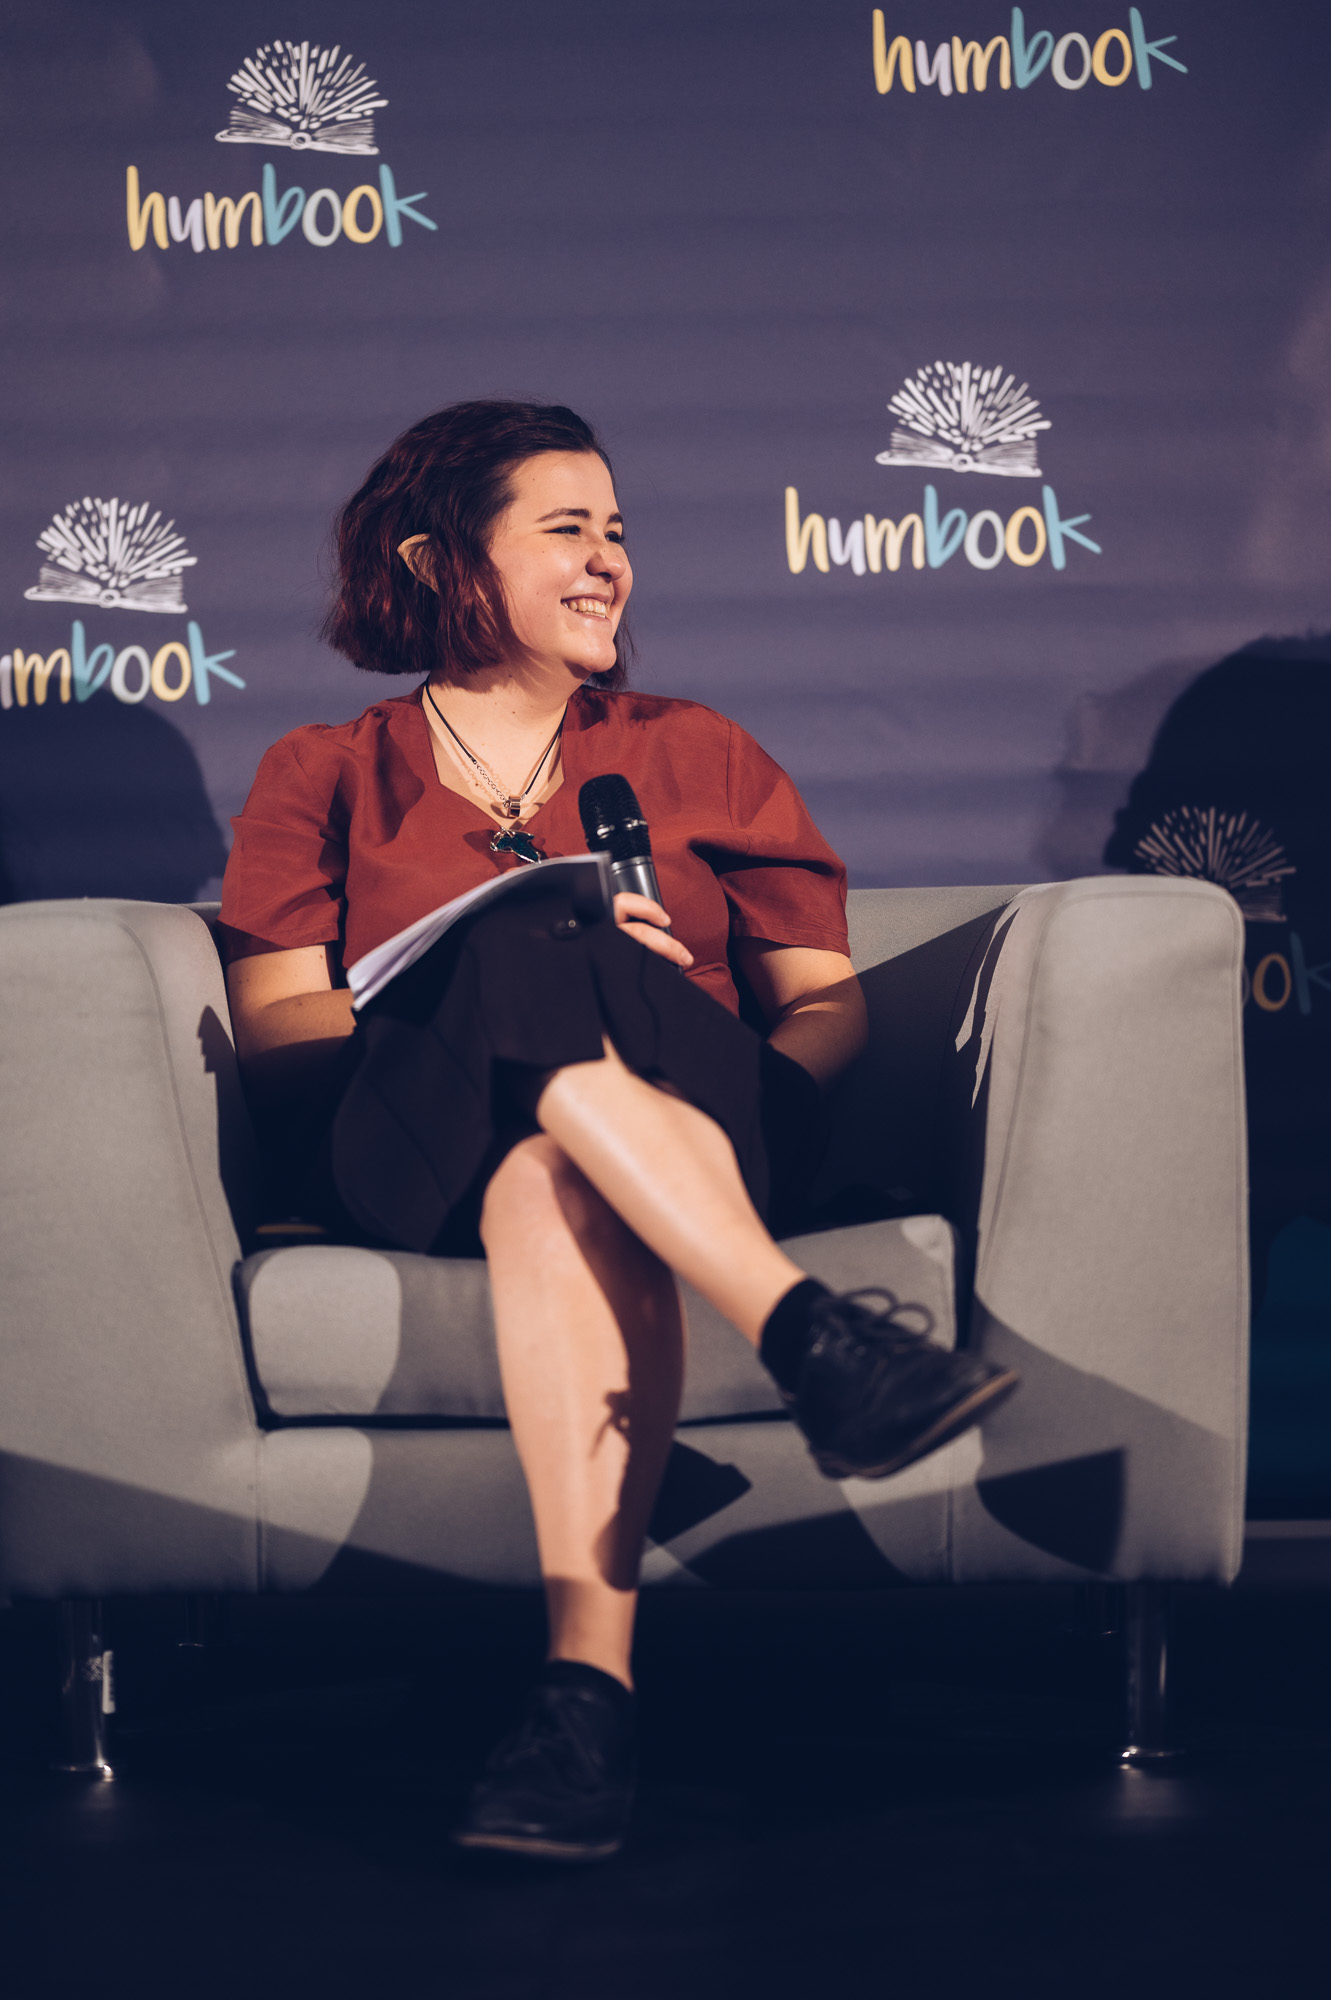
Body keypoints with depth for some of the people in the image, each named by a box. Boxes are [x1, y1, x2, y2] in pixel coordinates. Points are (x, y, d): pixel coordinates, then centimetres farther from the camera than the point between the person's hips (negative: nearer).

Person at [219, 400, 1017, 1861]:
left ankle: (590, 1670, -54)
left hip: (698, 1119, 1)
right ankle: (811, 1337, -49)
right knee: (537, 964, -36)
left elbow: (828, 1002, 18)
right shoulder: (322, 777, 23)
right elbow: (269, 1032, 6)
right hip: (414, 1149, -1)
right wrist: (527, 968, -10)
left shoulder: (702, 757, 28)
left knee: (557, 1176, -39)